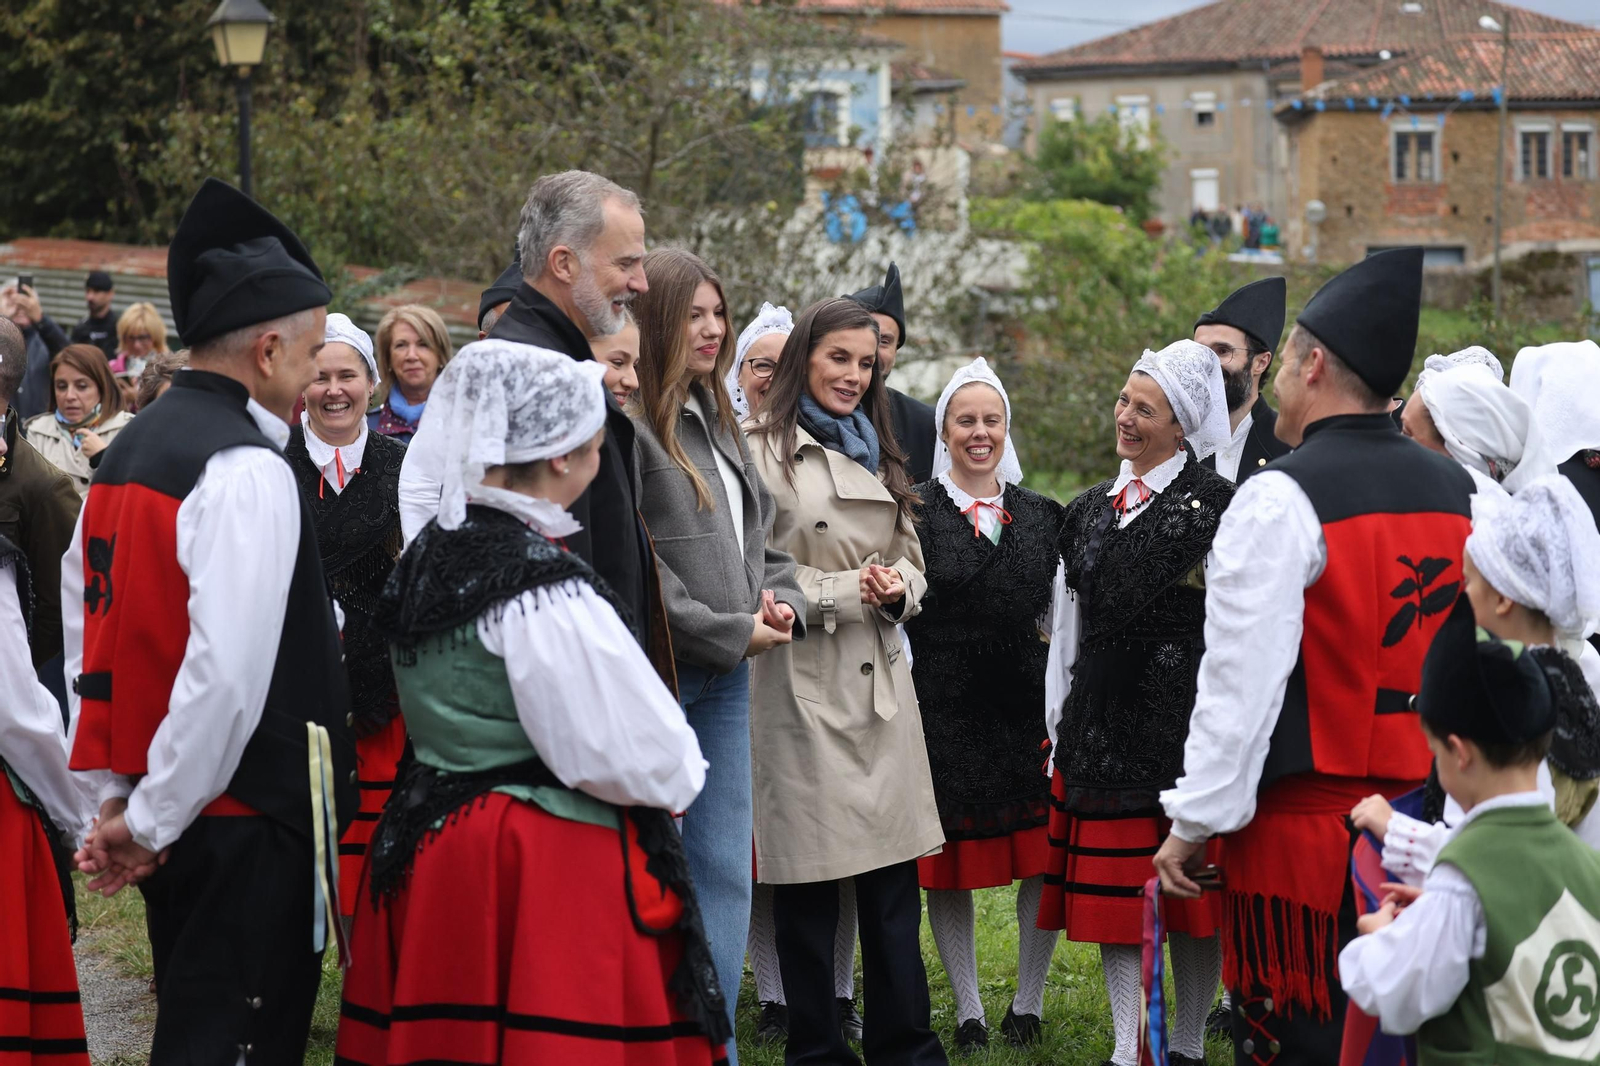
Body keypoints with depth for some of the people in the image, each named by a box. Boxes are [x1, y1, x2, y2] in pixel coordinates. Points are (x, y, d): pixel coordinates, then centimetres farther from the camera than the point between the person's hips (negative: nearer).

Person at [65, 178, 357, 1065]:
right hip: (248, 818, -9)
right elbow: (228, 672, -24)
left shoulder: (125, 452, 11)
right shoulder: (248, 469, -16)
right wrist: (148, 820, -15)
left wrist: (115, 797, 14)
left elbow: (88, 632, 14)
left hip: (172, 822, 9)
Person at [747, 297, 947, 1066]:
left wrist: (896, 590, -3)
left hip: (880, 682, 6)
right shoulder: (762, 451, -6)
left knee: (895, 885, 7)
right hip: (800, 685, -6)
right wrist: (847, 592, -12)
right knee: (808, 887, 1)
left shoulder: (879, 455, 18)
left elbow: (911, 560, 19)